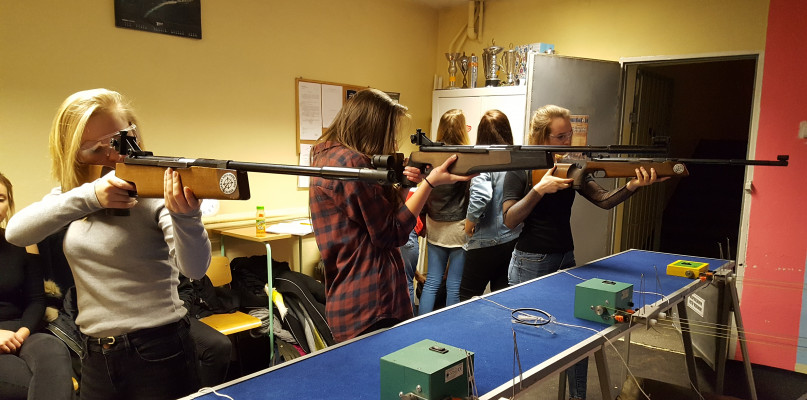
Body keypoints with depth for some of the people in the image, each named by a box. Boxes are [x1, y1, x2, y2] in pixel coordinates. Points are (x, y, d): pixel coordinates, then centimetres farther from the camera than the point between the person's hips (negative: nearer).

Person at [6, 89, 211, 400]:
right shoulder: (69, 194, 4)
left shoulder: (158, 191, -14)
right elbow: (15, 232, -13)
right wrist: (88, 197, -28)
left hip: (158, 354, -5)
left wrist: (186, 216, -46)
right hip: (95, 358, 5)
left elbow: (195, 268, -26)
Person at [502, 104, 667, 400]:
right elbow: (509, 220, -17)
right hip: (530, 264, -4)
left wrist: (633, 186, -25)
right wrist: (539, 189, -26)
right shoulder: (520, 169, -10)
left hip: (565, 259, 5)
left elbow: (604, 201, -6)